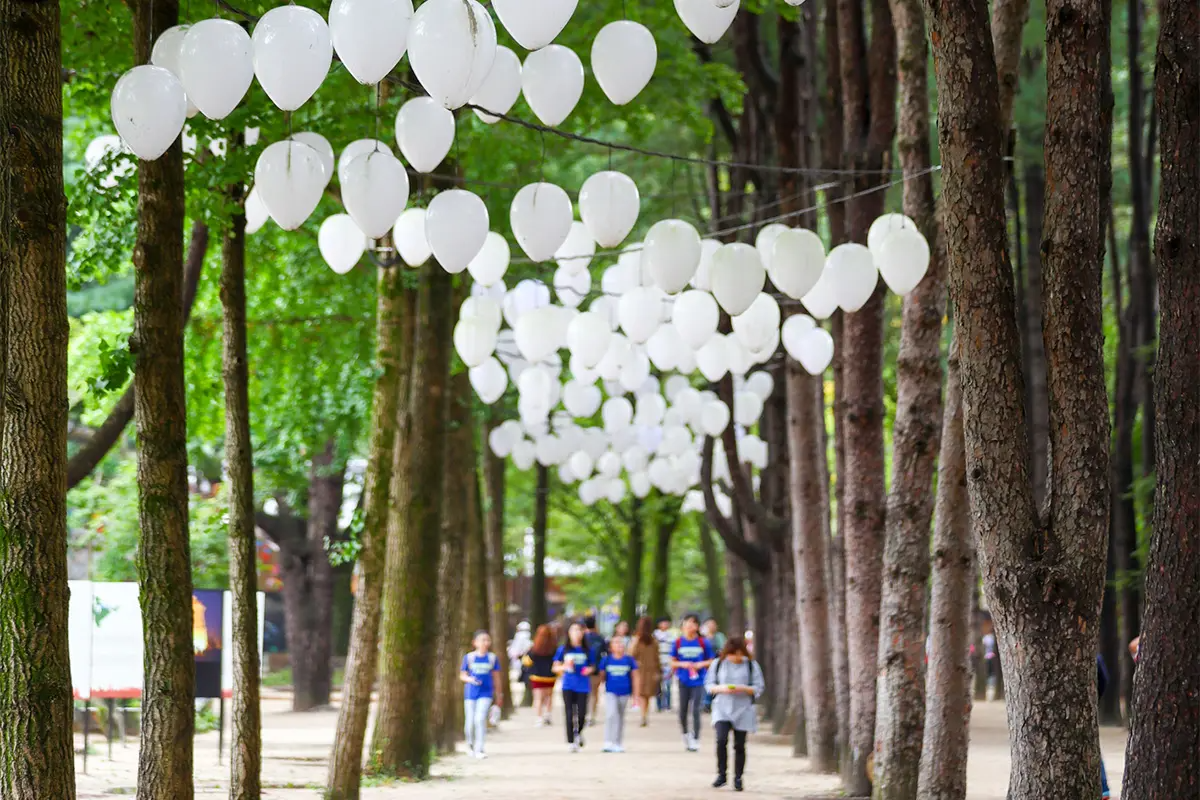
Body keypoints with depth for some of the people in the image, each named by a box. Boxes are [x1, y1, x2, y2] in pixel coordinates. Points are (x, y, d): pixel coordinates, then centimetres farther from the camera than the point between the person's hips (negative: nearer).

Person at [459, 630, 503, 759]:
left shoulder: (492, 658, 3)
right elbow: (462, 675, 6)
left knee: (480, 719, -16)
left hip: (485, 694, -1)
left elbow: (496, 677, 11)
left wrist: (498, 695, 14)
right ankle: (470, 743, 33)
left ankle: (479, 749, -9)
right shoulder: (469, 657, 1)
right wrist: (470, 679, -16)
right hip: (470, 694, 1)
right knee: (470, 722, 4)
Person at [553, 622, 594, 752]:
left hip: (583, 686, 0)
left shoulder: (586, 650, 5)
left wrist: (589, 670, -7)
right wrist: (564, 667, -11)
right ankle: (571, 742, 3)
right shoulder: (563, 650, 4)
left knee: (581, 713, -4)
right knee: (570, 713, -4)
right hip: (568, 686, 0)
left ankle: (578, 733, 28)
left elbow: (592, 666, 16)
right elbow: (555, 668, 9)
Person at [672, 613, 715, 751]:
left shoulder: (703, 643, -2)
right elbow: (672, 662, 6)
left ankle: (696, 739, 2)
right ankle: (685, 734, 33)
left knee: (695, 710, -7)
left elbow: (710, 661, 5)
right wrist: (682, 664, -12)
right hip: (683, 681, 2)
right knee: (683, 710, 7)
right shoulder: (678, 642, 1)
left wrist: (701, 664, -13)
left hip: (698, 681, -2)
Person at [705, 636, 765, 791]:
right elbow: (709, 684, 7)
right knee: (721, 740, -18)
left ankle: (738, 778, 14)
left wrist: (743, 689, -17)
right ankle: (721, 774, -5)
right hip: (722, 709, 0)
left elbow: (759, 688, 0)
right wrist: (721, 688, -13)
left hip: (743, 710, 0)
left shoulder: (751, 665, 0)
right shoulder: (719, 664, 4)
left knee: (739, 746, 3)